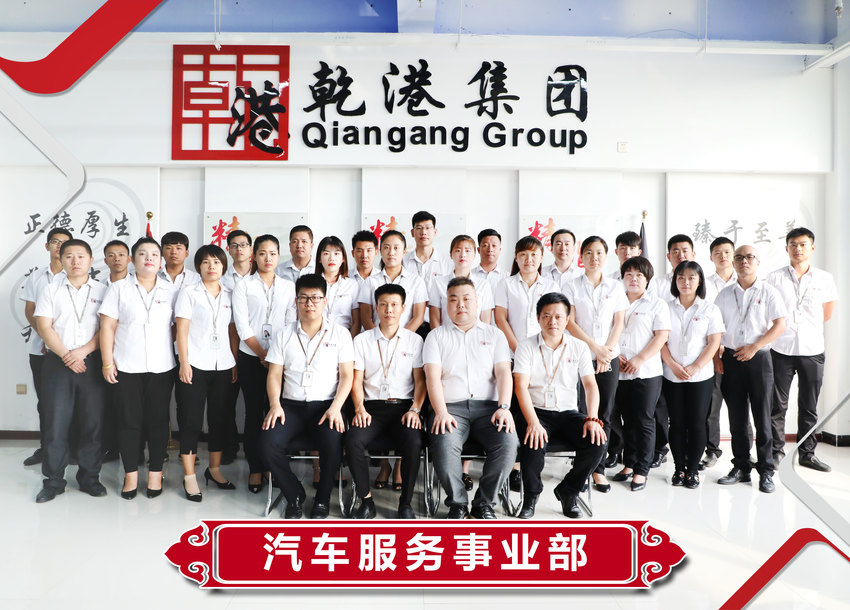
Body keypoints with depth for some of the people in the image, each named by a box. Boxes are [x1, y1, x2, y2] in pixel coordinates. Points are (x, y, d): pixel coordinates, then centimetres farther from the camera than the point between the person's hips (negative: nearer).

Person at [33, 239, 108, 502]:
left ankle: (89, 477, 15)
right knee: (56, 422, 2)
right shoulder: (50, 290, 9)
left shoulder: (102, 291, 7)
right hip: (58, 362, 0)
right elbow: (44, 326, 0)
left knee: (92, 422, 3)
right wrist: (66, 355, -10)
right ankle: (53, 480, 13)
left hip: (92, 362, 0)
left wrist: (83, 351, -13)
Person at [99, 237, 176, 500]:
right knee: (129, 420, 5)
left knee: (158, 419, 5)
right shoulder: (119, 289, 4)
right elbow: (107, 327, 1)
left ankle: (155, 473, 17)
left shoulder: (171, 290, 6)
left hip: (161, 367, 1)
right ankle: (131, 475, 16)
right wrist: (107, 362, -5)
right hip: (127, 367, 0)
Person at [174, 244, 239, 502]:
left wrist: (236, 363, 6)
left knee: (221, 419, 9)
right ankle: (189, 476, 9)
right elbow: (182, 330, -3)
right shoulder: (189, 293, 2)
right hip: (195, 365, -4)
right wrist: (184, 363, -11)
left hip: (223, 366, 4)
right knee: (191, 421, 0)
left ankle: (214, 469, 25)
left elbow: (233, 332, 12)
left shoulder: (230, 295, 12)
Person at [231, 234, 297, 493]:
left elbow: (292, 324, 3)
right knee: (254, 412, 2)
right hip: (251, 359, -1)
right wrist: (263, 354, -11)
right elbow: (242, 326, -4)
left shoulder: (289, 287, 9)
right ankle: (255, 469, 12)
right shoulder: (243, 286, 4)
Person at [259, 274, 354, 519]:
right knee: (267, 444, -24)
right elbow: (274, 374, 9)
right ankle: (295, 495, 2)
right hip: (291, 405, 2)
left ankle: (323, 499, -2)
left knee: (333, 444, -31)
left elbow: (347, 375, 1)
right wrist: (275, 405, -9)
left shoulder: (340, 334, 7)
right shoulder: (284, 334, 12)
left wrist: (335, 407, -14)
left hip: (326, 405, -2)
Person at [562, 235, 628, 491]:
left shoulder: (615, 286, 10)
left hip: (610, 358, 2)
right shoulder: (571, 286, 3)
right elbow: (570, 323, -4)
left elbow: (619, 322, 5)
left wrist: (607, 351, -8)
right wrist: (596, 348, -12)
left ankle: (599, 469, 10)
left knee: (604, 414, 2)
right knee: (582, 413, -3)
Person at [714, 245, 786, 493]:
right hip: (731, 359, 3)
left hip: (758, 358, -3)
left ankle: (766, 472, 9)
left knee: (762, 417, -1)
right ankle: (740, 468, 17)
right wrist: (716, 356, 2)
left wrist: (754, 346, -14)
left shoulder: (768, 292, 2)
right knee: (736, 417, 7)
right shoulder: (725, 294, 10)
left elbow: (780, 325, -5)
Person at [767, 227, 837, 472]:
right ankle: (777, 452, 13)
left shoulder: (825, 278, 4)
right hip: (781, 350, -1)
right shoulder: (774, 278, 0)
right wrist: (785, 327, 7)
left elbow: (827, 314, 16)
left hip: (812, 351, 2)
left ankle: (807, 453, 22)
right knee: (778, 406, 3)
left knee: (809, 406, 10)